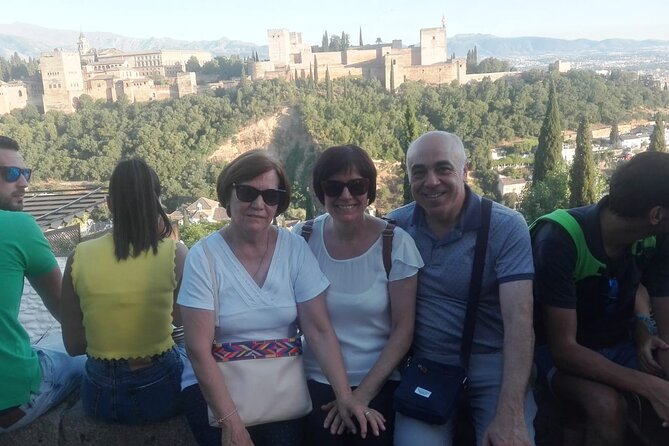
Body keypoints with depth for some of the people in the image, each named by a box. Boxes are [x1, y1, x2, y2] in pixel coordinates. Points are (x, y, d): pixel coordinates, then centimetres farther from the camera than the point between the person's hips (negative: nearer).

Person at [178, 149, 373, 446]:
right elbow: (198, 348, -13)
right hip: (216, 387, -1)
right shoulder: (204, 256, -11)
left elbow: (319, 330, -7)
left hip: (284, 387, 2)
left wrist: (345, 396, -16)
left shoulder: (295, 249, -5)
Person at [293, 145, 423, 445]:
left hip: (379, 387, -1)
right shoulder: (302, 238, -7)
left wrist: (363, 394, -11)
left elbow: (403, 329, -9)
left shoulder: (396, 243, -12)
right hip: (316, 385, 2)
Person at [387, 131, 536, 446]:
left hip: (493, 365, -1)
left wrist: (510, 415, -24)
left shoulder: (506, 227, -10)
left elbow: (519, 319, -17)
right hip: (425, 367, 2)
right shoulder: (395, 226, -2)